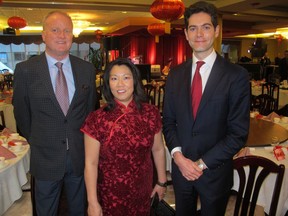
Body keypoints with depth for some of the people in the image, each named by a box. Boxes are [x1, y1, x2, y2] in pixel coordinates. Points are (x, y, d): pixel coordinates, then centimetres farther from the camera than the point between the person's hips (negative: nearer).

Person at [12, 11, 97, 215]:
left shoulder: (87, 69, -2)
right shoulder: (25, 70, -9)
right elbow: (21, 112, 1)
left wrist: (84, 141, 8)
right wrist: (36, 141, 8)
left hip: (81, 155, 2)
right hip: (46, 158, -1)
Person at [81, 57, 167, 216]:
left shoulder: (151, 113, -9)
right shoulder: (97, 119, -16)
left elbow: (158, 149, 3)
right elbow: (90, 164, -13)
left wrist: (162, 182, 11)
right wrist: (92, 202, -12)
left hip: (142, 193, 3)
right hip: (109, 195, -2)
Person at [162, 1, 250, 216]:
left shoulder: (237, 75, -12)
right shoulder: (175, 74, -1)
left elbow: (239, 133, -13)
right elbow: (168, 121, 4)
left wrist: (202, 164, -14)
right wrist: (177, 155, -10)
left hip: (215, 172, -3)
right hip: (181, 167, 3)